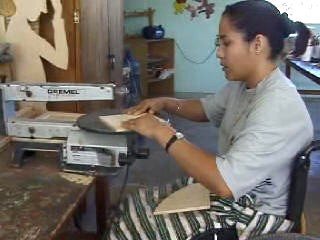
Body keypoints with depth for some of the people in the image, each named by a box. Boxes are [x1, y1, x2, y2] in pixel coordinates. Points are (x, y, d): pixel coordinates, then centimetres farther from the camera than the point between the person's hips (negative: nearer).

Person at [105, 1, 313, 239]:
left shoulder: (279, 107, -29)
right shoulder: (242, 85, 1)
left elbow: (224, 183, -36)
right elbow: (207, 108, 20)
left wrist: (163, 133, -28)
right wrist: (165, 103, 2)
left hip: (252, 214, -9)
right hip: (233, 190, 9)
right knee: (131, 206, 7)